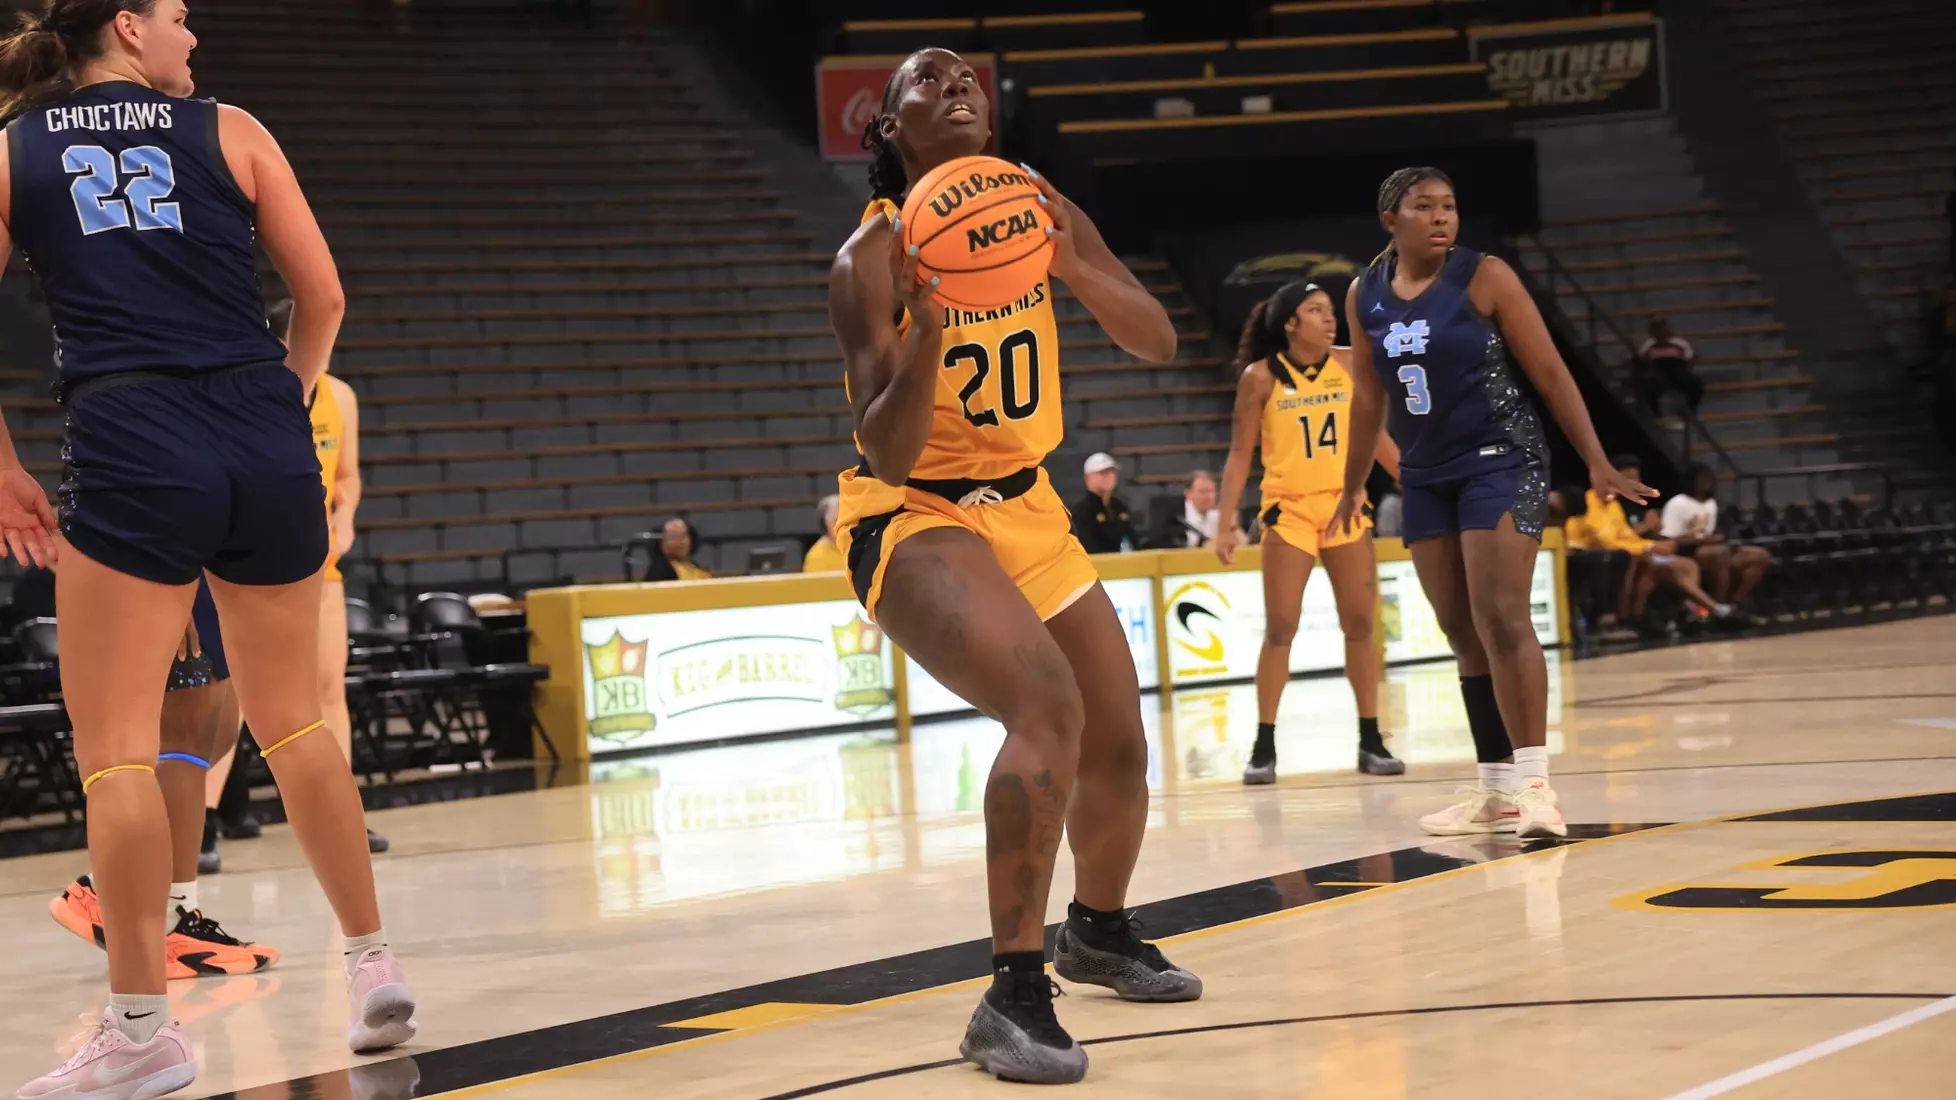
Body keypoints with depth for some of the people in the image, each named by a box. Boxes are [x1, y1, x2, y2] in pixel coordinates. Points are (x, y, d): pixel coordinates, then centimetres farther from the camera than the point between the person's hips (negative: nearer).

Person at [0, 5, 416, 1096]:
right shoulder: (231, 132, 10)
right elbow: (324, 296, 9)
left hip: (131, 445, -2)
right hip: (267, 445, 2)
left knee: (115, 746, 2)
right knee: (293, 720, 17)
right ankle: (374, 964, 22)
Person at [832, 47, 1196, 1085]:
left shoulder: (1039, 211, -2)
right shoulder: (873, 256, -18)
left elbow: (1156, 342, -4)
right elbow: (887, 453, -23)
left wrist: (1071, 265, -22)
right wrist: (928, 327, -39)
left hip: (1026, 506, 7)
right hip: (914, 519, -7)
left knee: (1119, 747, 14)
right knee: (1049, 704, -31)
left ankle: (1098, 933, 44)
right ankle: (1013, 996, -28)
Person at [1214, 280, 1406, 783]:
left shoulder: (1349, 365, 2)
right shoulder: (1261, 377, -6)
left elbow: (1374, 436, 12)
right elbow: (1240, 454, -2)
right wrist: (1227, 523, -8)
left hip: (1345, 506, 3)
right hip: (1289, 510, -3)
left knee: (1360, 624, 3)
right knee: (1280, 628, -4)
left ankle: (1371, 740, 11)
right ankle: (1264, 745, 2)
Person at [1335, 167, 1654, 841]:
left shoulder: (1484, 278, -9)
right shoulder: (1364, 297, 4)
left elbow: (1550, 375, -7)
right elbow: (1368, 397, 16)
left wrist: (1597, 464, -11)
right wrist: (1353, 487, 22)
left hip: (1501, 461, -5)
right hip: (1426, 476, 5)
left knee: (1501, 620, -16)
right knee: (1462, 633, 7)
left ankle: (1534, 784, -17)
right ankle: (1494, 790, 12)